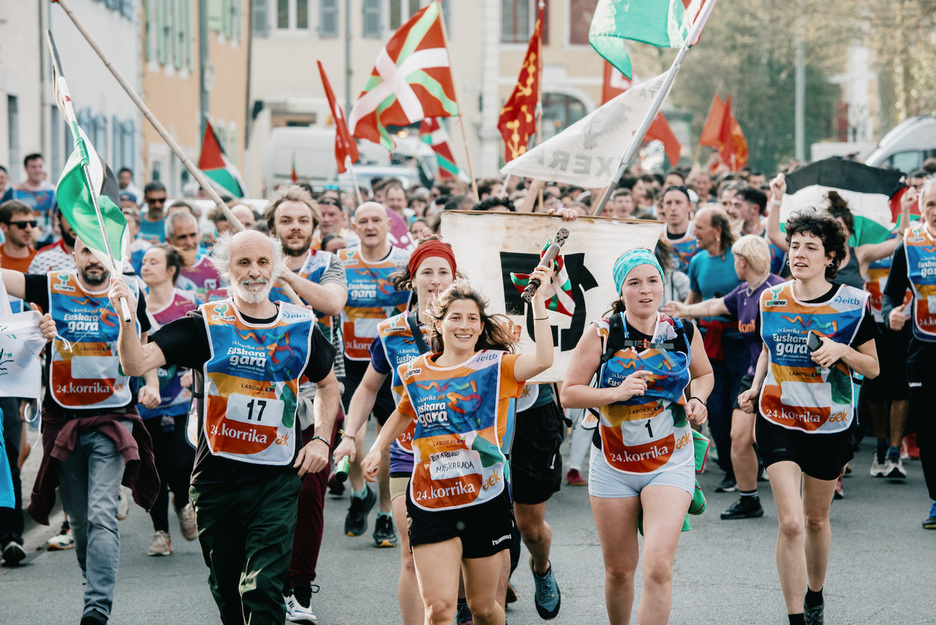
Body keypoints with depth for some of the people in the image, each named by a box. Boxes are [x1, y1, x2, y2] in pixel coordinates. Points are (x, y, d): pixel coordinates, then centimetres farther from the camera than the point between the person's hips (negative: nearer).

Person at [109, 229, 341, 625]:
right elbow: (136, 364, -12)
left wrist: (322, 439, 12)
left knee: (263, 590, -13)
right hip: (216, 478, 0)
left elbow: (326, 383, 25)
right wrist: (127, 318, -29)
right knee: (227, 589, 14)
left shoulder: (301, 327, 5)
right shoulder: (204, 324, -2)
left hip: (278, 480, 0)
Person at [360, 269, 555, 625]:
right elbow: (404, 413, 29)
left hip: (484, 499, -1)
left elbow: (543, 359, -21)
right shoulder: (418, 373, 7)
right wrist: (377, 449, 15)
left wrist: (538, 300, -23)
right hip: (431, 505, 1)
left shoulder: (495, 366, -1)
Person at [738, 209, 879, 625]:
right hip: (778, 419, 0)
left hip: (829, 424, 0)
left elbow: (872, 368, -1)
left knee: (816, 519, 16)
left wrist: (842, 350, -19)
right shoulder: (771, 300, 0)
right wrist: (755, 388, 3)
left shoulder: (853, 304, -7)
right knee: (791, 523, -12)